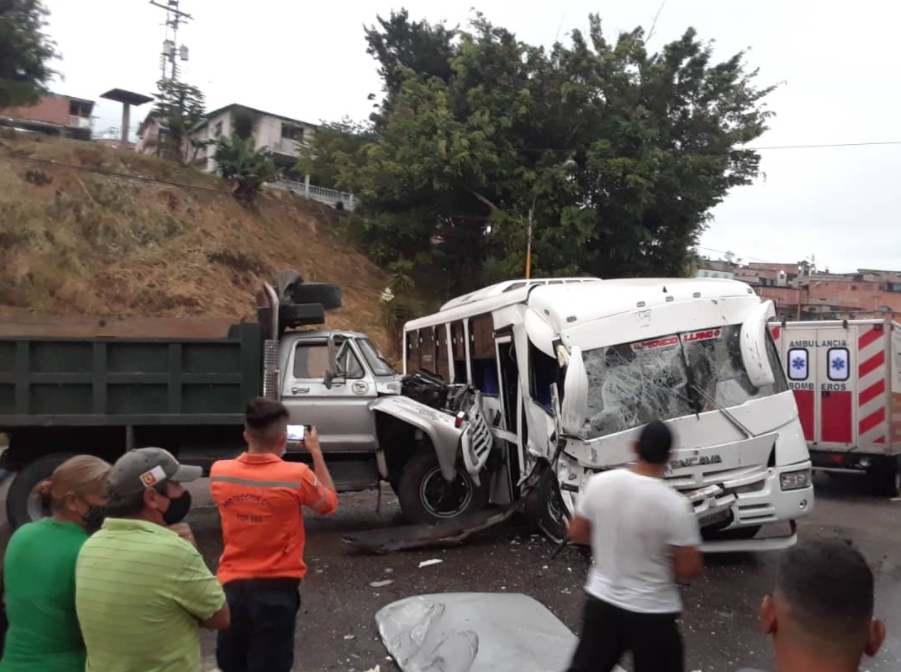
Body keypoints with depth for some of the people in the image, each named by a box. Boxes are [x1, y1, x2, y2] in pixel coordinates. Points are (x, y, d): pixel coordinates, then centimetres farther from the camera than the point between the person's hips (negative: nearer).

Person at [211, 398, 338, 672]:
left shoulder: (218, 473, -8)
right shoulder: (297, 476, -18)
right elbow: (329, 503, 1)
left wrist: (259, 444, 10)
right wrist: (316, 452, 3)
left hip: (231, 586, 4)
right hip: (276, 588, -3)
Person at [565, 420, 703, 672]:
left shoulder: (599, 483, -10)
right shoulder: (675, 505, -21)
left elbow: (576, 533, 2)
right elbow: (689, 569, -14)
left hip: (602, 601, 4)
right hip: (651, 613, -4)